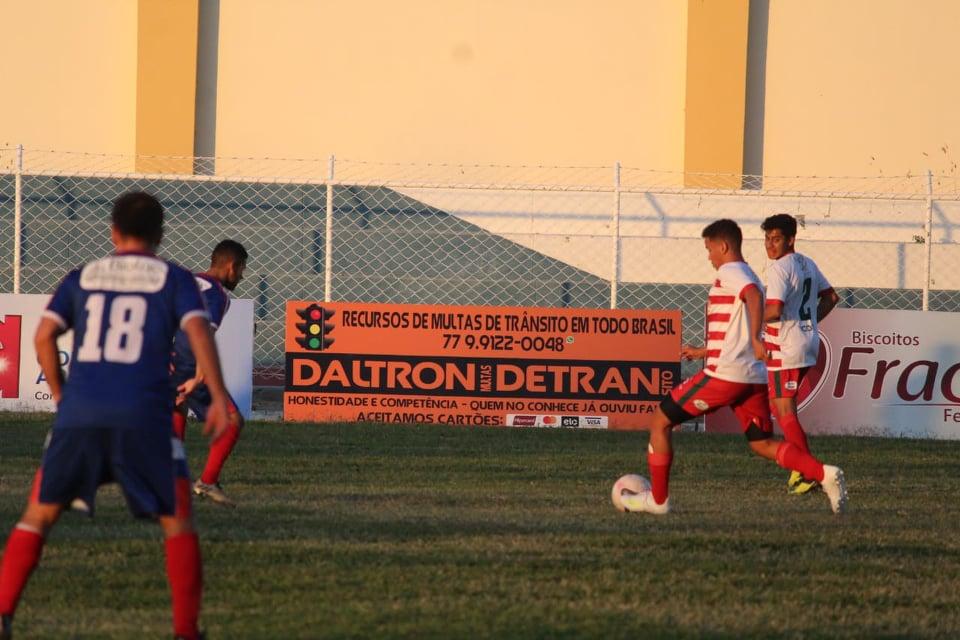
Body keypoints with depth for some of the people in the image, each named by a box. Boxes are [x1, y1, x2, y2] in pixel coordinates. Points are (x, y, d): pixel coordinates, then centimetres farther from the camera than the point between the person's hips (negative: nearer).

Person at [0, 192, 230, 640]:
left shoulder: (82, 278, 17)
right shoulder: (173, 279, 11)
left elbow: (43, 336, 7)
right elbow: (198, 332, -6)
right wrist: (218, 396, -10)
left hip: (78, 414, 2)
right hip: (143, 417, -2)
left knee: (38, 515, 14)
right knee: (177, 522, 10)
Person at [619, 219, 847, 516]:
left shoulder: (729, 272, -6)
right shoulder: (748, 276, 23)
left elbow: (754, 296, -29)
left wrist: (755, 338, -40)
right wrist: (702, 352, 40)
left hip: (725, 375, -9)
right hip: (754, 377, 9)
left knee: (660, 422, 4)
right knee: (762, 444, 9)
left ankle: (657, 499, 9)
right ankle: (824, 474, -11)